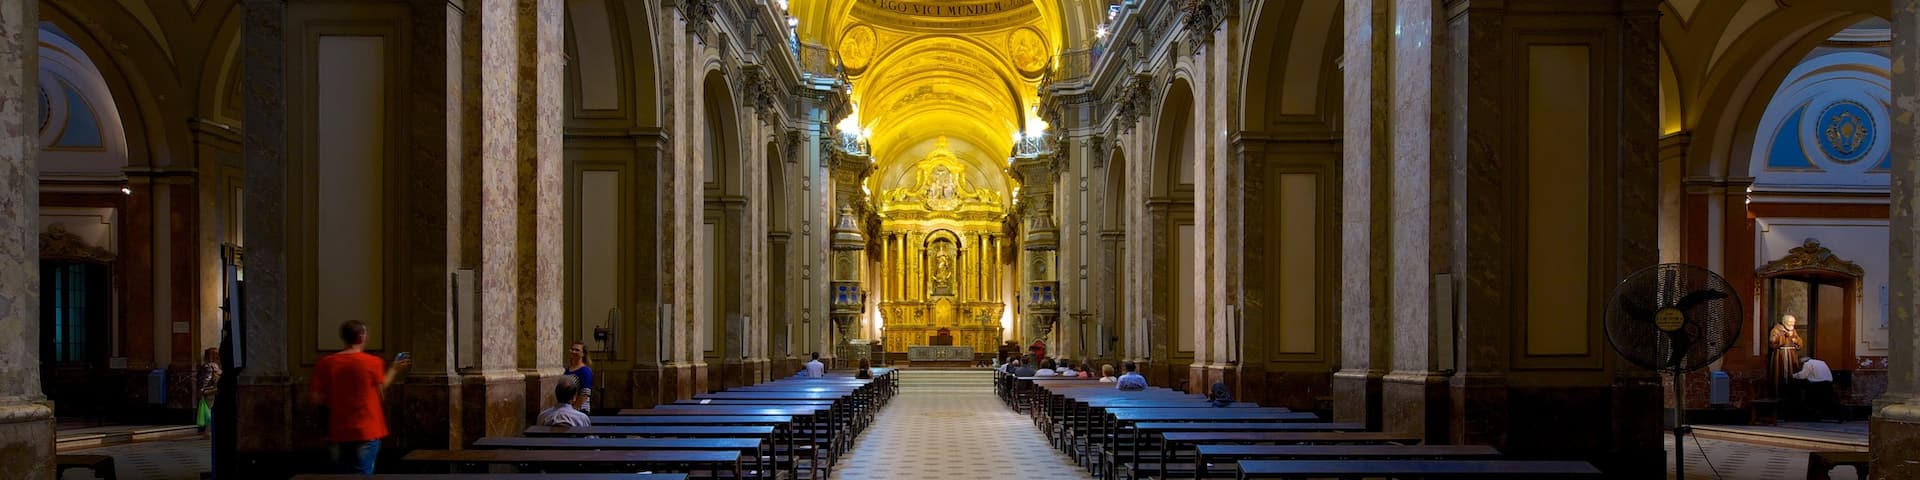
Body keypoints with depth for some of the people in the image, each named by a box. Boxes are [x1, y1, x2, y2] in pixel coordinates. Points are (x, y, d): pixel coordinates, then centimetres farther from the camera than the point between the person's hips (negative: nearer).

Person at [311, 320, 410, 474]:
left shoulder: (325, 363, -2)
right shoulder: (374, 363, -9)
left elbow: (315, 398, -2)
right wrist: (394, 369, 20)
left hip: (339, 433, 4)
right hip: (366, 432, -3)